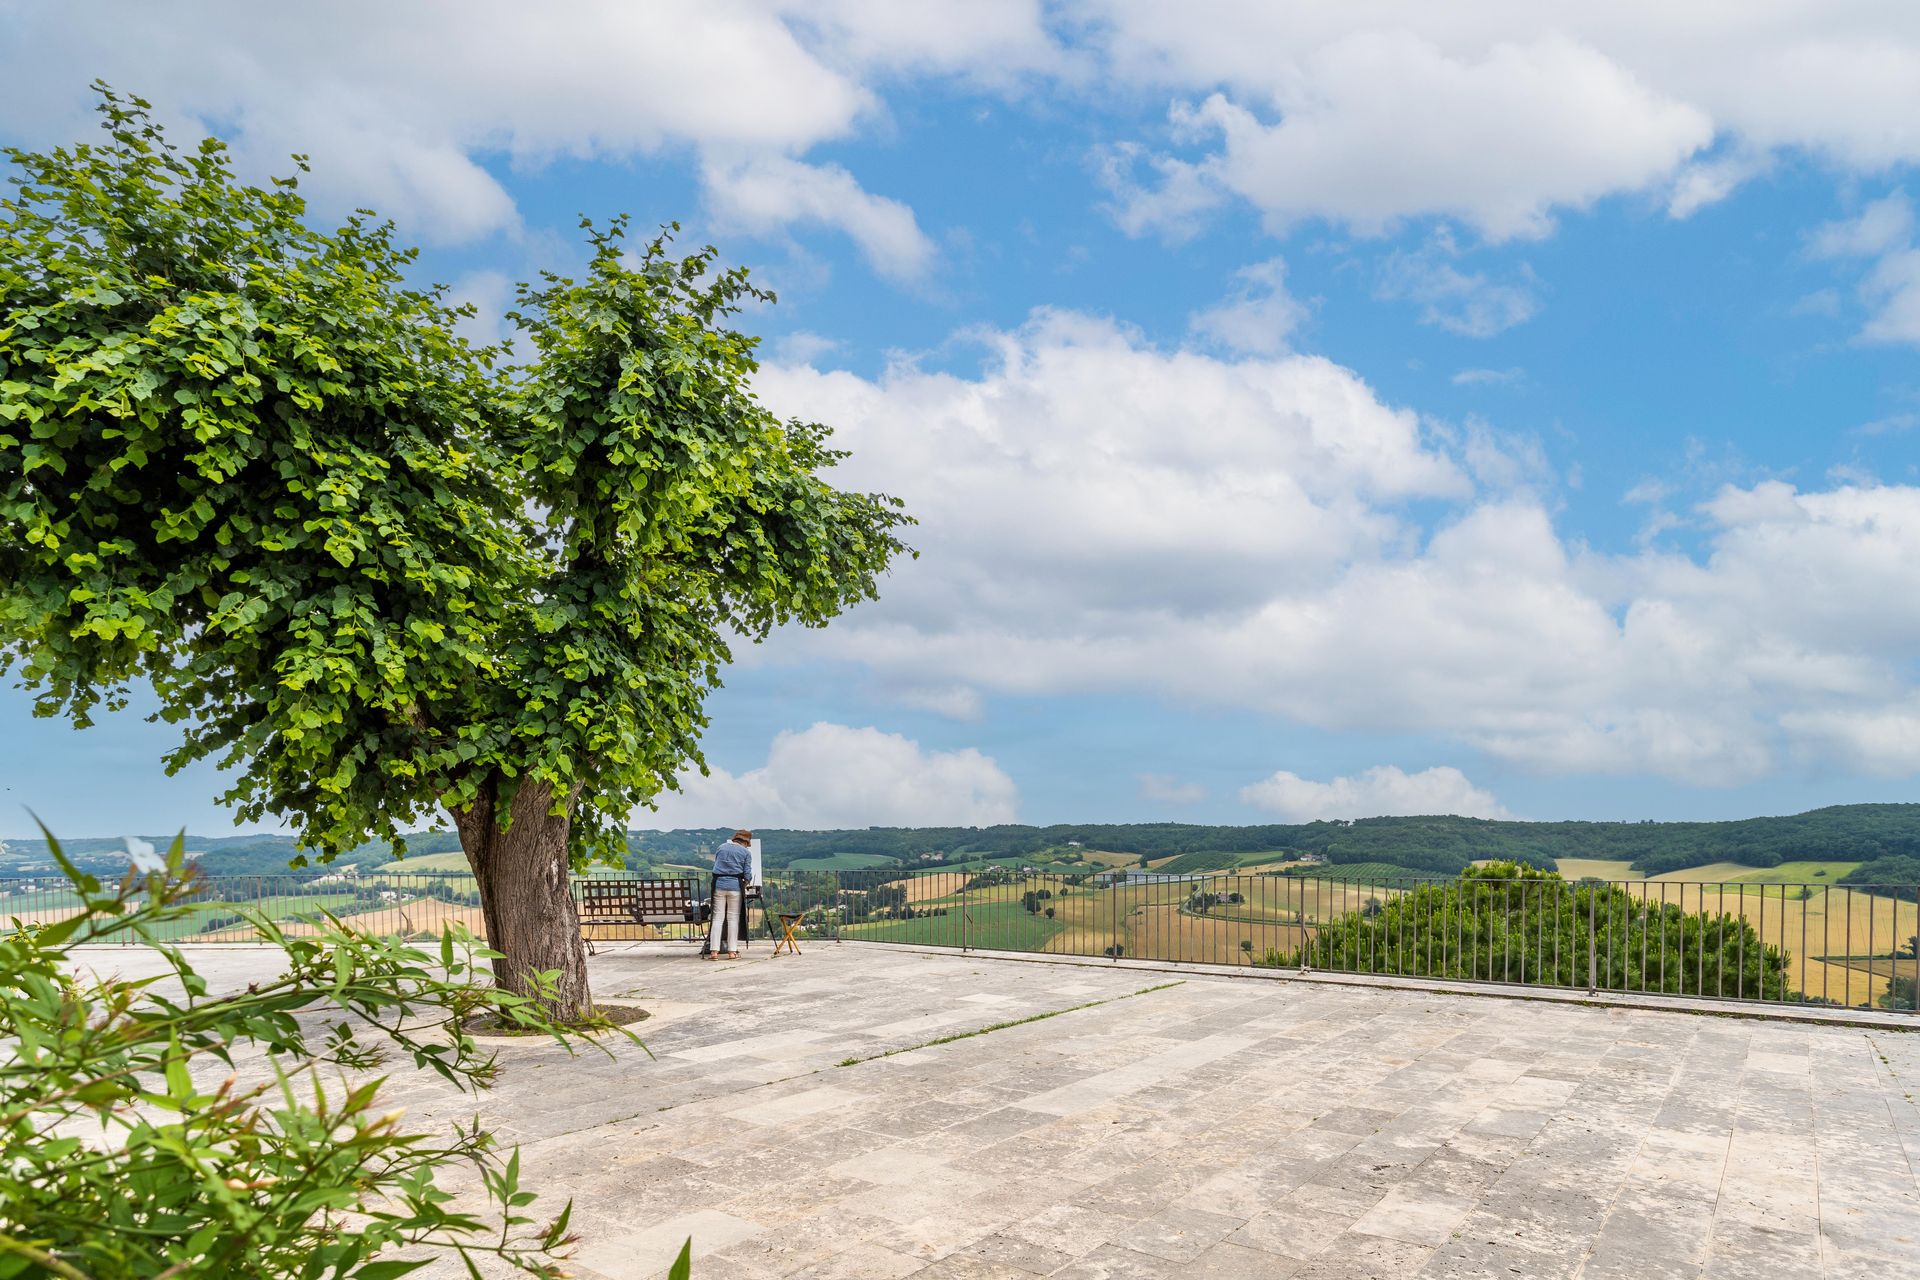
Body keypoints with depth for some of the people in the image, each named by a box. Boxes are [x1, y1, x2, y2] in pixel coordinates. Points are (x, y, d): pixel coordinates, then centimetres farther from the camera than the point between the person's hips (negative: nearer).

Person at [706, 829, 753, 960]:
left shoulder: (720, 847, 13)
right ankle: (732, 951, 3)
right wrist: (745, 883, 19)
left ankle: (714, 951, -3)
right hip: (735, 885, -2)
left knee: (718, 917, 3)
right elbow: (747, 874, 1)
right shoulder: (745, 853, 4)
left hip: (719, 884, 2)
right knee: (733, 918, 4)